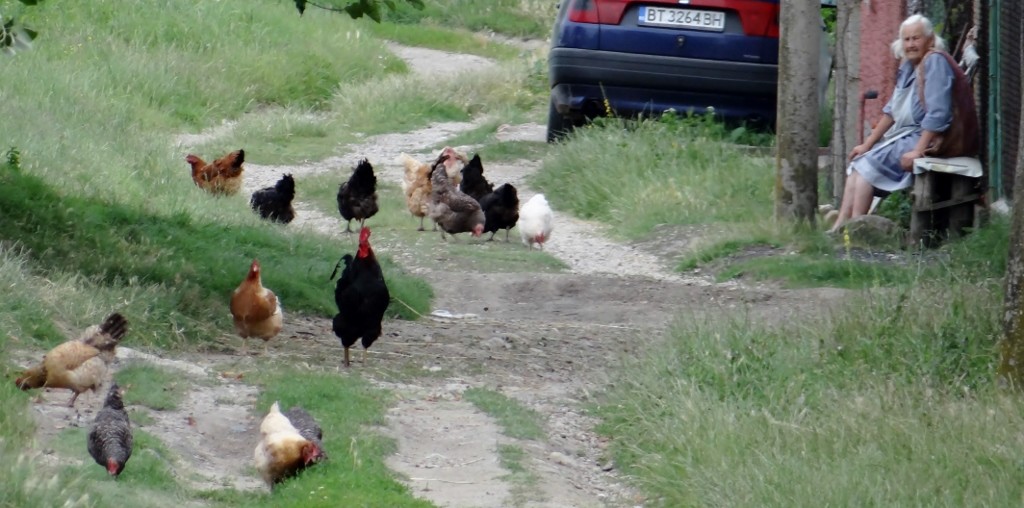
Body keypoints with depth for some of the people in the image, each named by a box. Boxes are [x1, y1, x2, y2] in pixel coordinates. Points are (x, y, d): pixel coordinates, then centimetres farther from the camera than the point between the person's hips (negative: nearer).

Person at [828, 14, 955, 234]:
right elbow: (892, 110, 19)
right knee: (858, 161, -1)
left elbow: (937, 113, -23)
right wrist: (867, 145, 14)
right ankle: (840, 226, -11)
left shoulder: (935, 63, -15)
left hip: (925, 138, -9)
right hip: (903, 135, 9)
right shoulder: (908, 66, 14)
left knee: (869, 163, -18)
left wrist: (917, 151, -26)